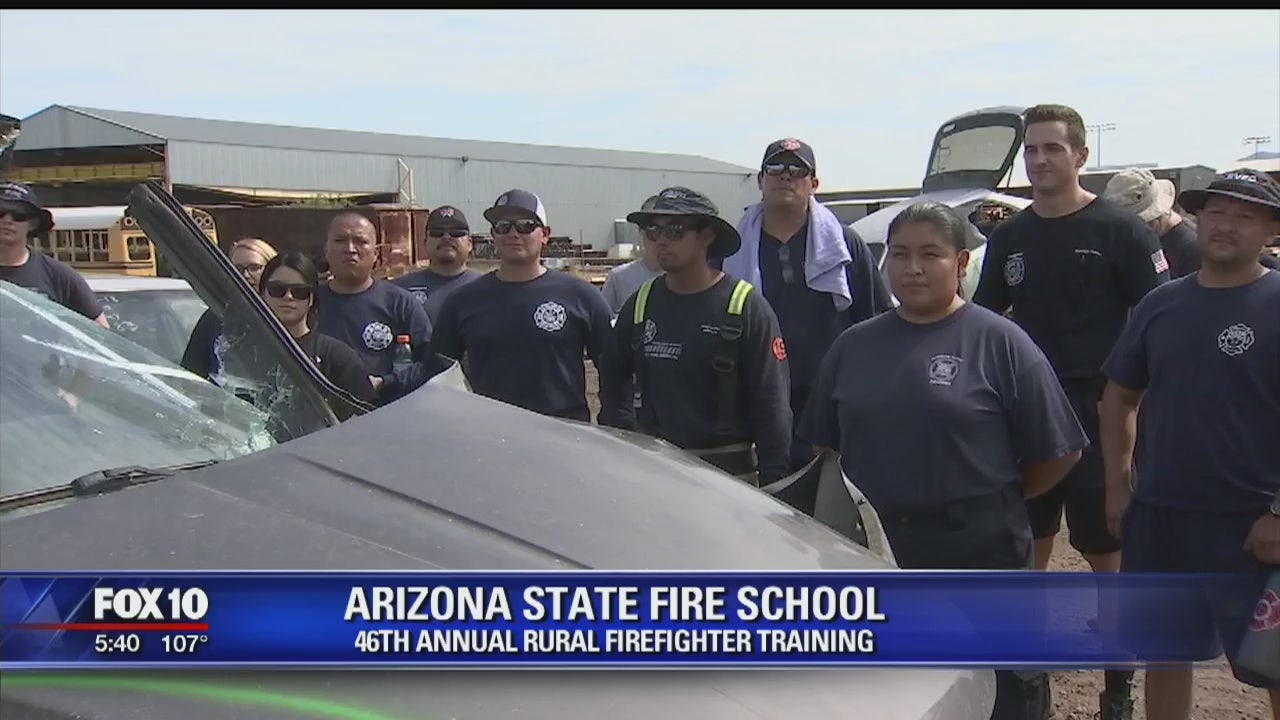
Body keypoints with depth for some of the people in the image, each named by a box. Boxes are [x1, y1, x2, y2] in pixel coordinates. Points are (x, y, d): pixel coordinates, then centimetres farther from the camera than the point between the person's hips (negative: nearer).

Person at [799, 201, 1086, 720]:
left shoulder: (998, 342, -4)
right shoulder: (854, 346, 8)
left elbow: (1058, 453, -4)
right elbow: (824, 446, 14)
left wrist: (989, 500, 2)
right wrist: (876, 504, 5)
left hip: (979, 554, -3)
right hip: (874, 552, 4)